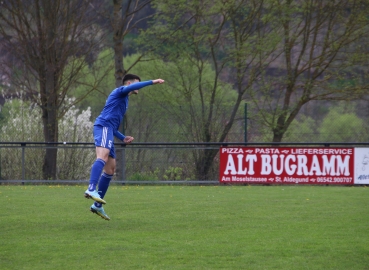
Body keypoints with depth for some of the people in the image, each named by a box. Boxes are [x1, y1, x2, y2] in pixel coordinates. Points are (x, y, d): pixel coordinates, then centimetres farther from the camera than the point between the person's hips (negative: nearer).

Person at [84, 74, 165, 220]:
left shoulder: (123, 100, 34)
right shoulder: (120, 91, 8)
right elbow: (132, 87, -17)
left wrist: (123, 138, 24)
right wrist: (152, 82, -15)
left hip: (107, 130, 10)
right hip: (103, 127, -10)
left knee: (110, 168, 10)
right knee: (103, 157, -31)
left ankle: (97, 205, 11)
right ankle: (91, 189, -52)